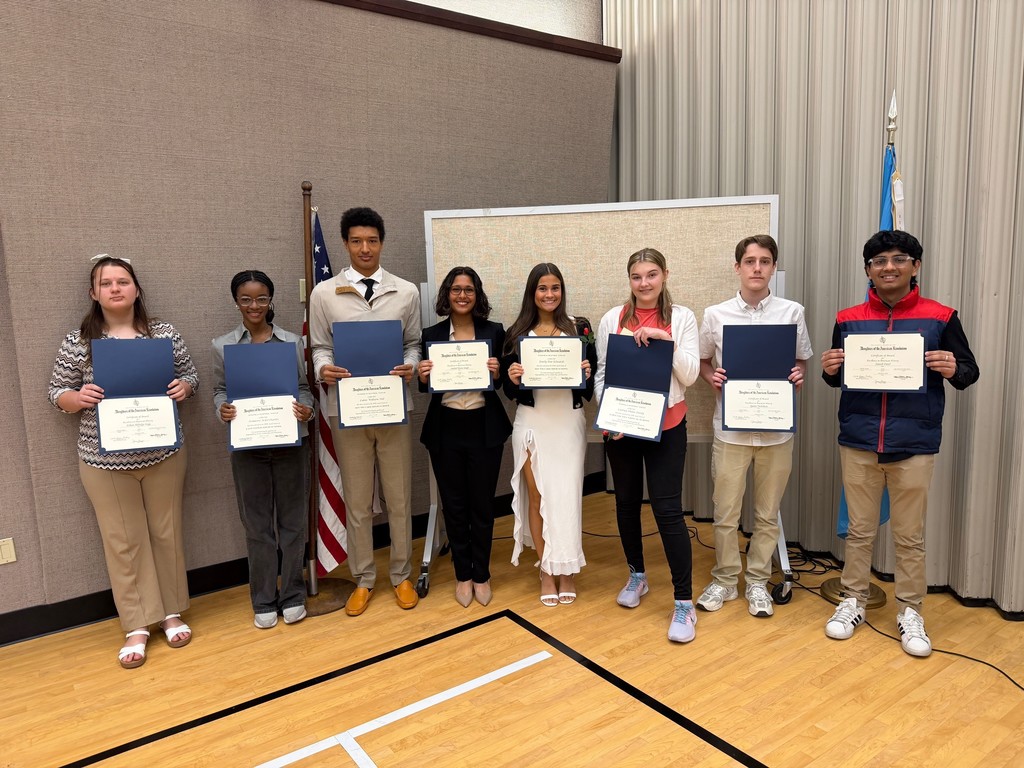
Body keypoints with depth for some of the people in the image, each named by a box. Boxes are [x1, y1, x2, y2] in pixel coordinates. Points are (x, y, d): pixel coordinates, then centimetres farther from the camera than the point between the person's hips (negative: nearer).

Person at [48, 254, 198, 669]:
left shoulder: (165, 333, 1)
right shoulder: (77, 342, -2)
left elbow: (191, 375, 8)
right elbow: (57, 393, 4)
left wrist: (184, 387, -14)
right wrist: (78, 397, -18)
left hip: (163, 454, 1)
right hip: (105, 460, -1)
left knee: (166, 533, 12)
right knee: (123, 542, 7)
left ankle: (172, 612, 29)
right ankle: (136, 627, 20)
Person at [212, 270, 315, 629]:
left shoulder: (292, 341, 1)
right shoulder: (222, 345, 2)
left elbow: (304, 386, 4)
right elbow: (219, 389, 7)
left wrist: (306, 408, -16)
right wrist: (222, 409, -14)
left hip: (290, 442, 0)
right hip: (247, 446, 0)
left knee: (292, 520, 10)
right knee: (257, 525, 10)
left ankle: (292, 596, 25)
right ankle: (263, 601, 25)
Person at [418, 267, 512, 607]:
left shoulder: (495, 332, 0)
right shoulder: (432, 335, 2)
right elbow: (425, 387, 7)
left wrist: (497, 373, -18)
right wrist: (422, 377, -15)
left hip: (485, 429, -1)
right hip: (445, 430, 1)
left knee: (482, 505, 8)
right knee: (454, 505, 10)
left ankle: (481, 575, 27)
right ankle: (463, 575, 27)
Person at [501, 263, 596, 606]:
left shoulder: (579, 327, 2)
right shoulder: (517, 333, 4)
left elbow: (594, 375, 4)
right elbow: (508, 389, 5)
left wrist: (587, 374, -17)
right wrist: (511, 377, -16)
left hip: (568, 420, -1)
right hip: (531, 422, 1)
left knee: (566, 495, 3)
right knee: (536, 496, 5)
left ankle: (567, 569, 20)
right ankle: (546, 571, 20)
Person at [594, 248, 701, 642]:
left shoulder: (681, 317, -1)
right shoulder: (613, 319, 3)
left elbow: (690, 376, -6)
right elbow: (601, 372, 5)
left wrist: (665, 339, -18)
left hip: (666, 426, -2)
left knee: (667, 508, -7)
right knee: (626, 502, 13)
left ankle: (684, 602, 3)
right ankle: (637, 575, 35)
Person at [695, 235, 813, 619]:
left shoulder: (792, 312, 1)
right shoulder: (716, 314, 0)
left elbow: (802, 360, 11)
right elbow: (702, 361, 11)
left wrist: (799, 377, -9)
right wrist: (712, 379, -9)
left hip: (776, 428, 1)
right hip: (731, 427, 0)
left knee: (768, 513, 12)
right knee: (725, 511, 7)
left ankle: (757, 582, 28)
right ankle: (724, 580, 25)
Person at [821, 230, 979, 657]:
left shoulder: (940, 317, -1)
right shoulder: (848, 320, 5)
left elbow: (970, 372, 5)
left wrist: (953, 370, -17)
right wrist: (829, 371, -10)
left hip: (914, 446, -1)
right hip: (858, 442, 2)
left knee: (910, 536, 9)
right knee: (859, 530, 12)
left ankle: (910, 613, 25)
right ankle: (853, 602, 26)